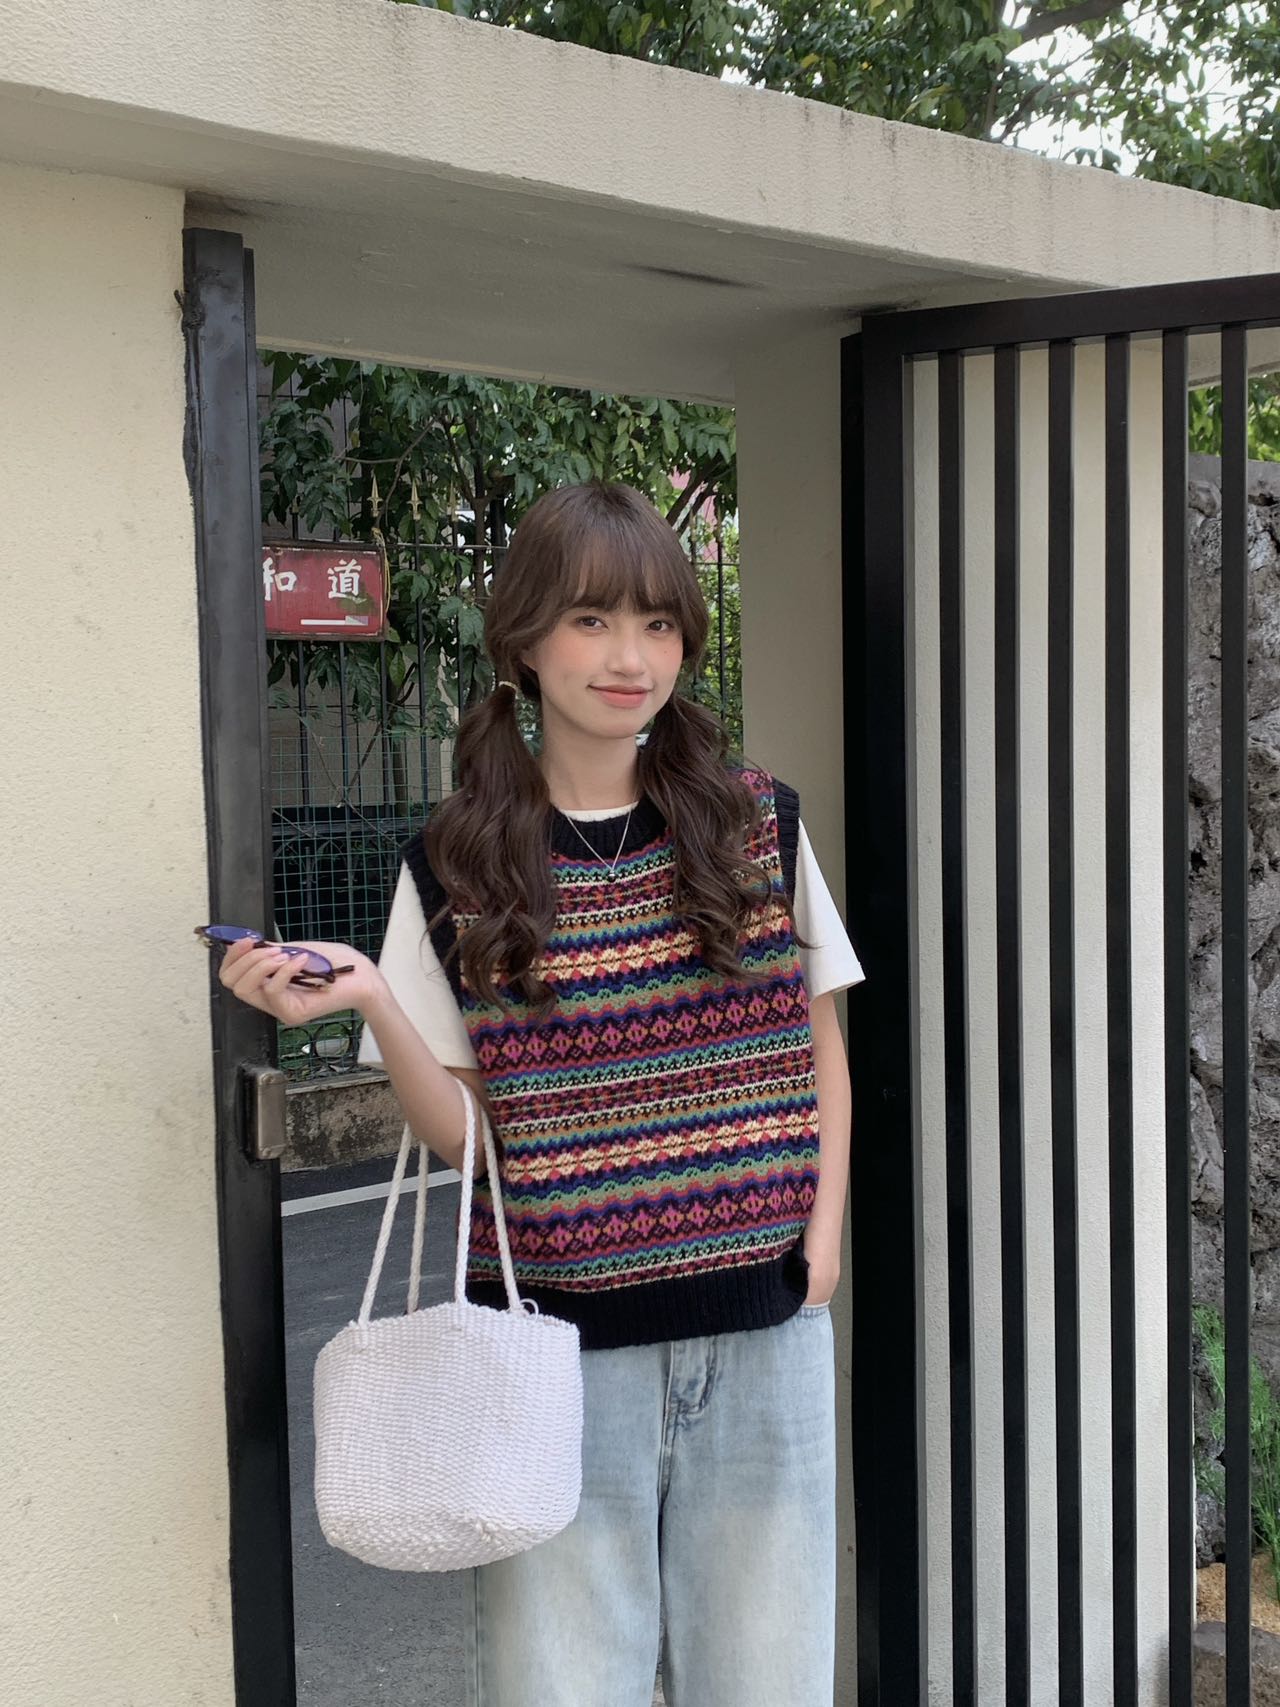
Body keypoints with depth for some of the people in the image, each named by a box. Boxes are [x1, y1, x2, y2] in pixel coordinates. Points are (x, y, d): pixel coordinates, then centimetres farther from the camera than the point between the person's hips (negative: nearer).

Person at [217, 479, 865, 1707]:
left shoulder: (757, 821, 2)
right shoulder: (456, 865, -3)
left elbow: (819, 1044, 12)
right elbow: (465, 1133, -2)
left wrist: (823, 1231, 0)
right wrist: (373, 1003, -18)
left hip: (762, 1327, 2)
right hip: (561, 1334, -1)